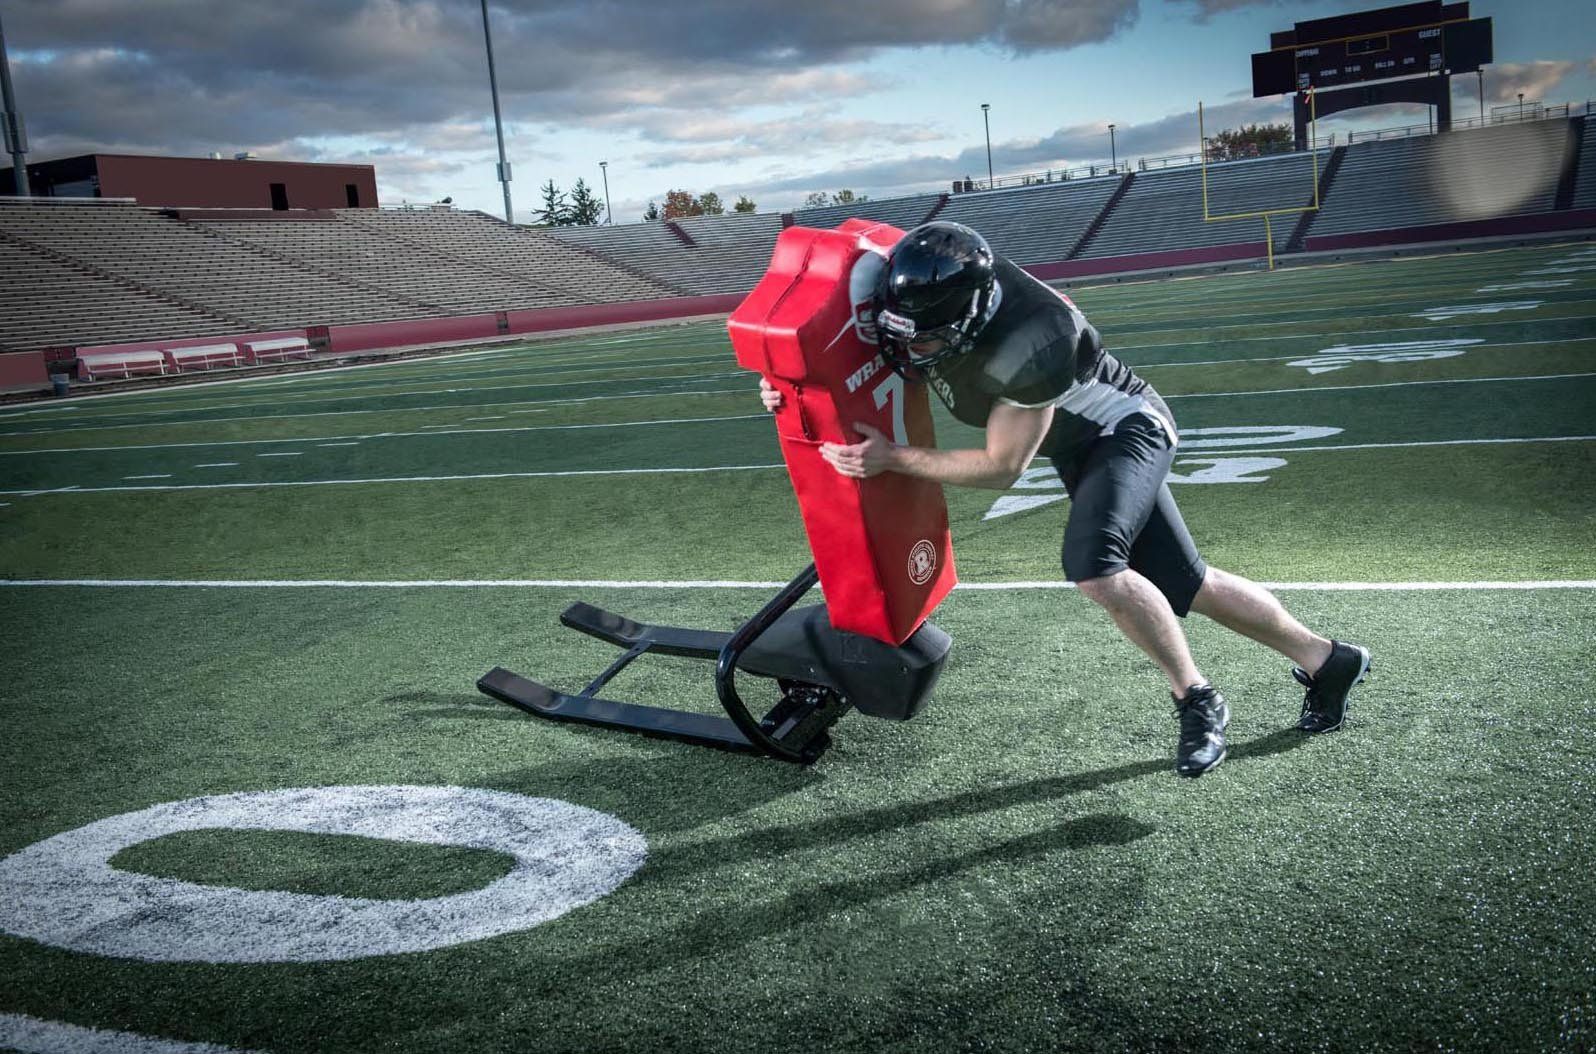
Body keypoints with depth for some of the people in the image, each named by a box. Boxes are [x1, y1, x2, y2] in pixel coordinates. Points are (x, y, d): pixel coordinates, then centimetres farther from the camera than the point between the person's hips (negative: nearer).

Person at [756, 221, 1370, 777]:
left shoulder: (1030, 342, -38)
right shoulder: (925, 296, -18)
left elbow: (1001, 468, -27)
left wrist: (891, 458, -28)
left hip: (1127, 429, -7)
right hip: (1079, 445, 8)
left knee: (1092, 565, -31)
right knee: (1181, 586, 11)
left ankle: (1196, 700, -11)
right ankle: (1325, 660, 28)